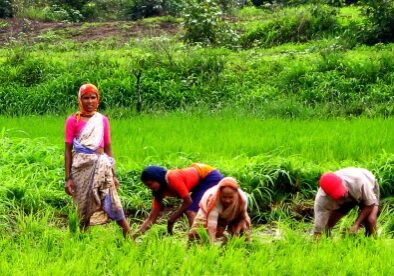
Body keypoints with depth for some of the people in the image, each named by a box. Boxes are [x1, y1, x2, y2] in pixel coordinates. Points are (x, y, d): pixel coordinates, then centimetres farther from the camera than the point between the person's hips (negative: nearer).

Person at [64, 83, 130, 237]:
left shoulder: (103, 120, 7)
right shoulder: (73, 120, -2)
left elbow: (108, 148, 12)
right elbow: (68, 150, -2)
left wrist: (113, 175, 11)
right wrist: (68, 178, -6)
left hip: (101, 166, 2)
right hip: (82, 167, -2)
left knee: (112, 203, -4)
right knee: (83, 207, 3)